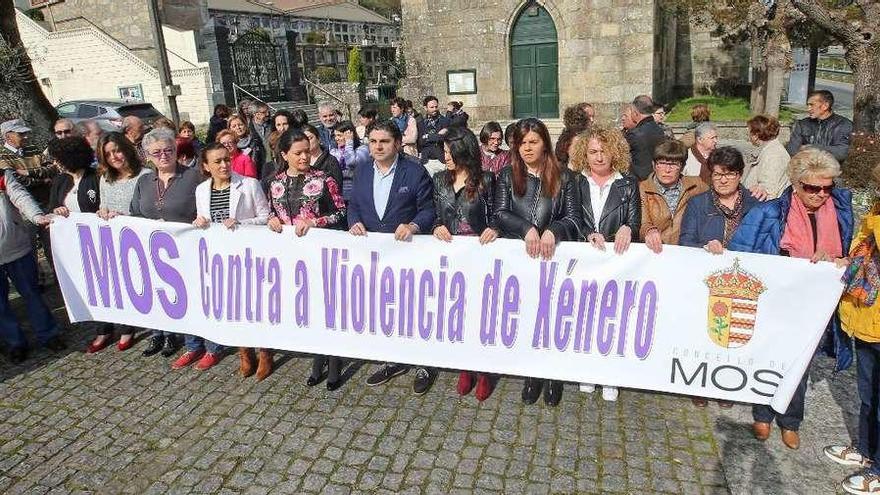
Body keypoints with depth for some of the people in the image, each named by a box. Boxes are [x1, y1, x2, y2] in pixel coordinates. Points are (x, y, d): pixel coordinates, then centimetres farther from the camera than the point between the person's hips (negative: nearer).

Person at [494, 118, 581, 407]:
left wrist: (553, 231, -23)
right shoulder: (507, 176, 7)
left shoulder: (563, 177, 4)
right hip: (517, 256, 1)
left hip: (554, 257, -1)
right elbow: (500, 214, -4)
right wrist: (527, 228, -22)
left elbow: (573, 218, -2)